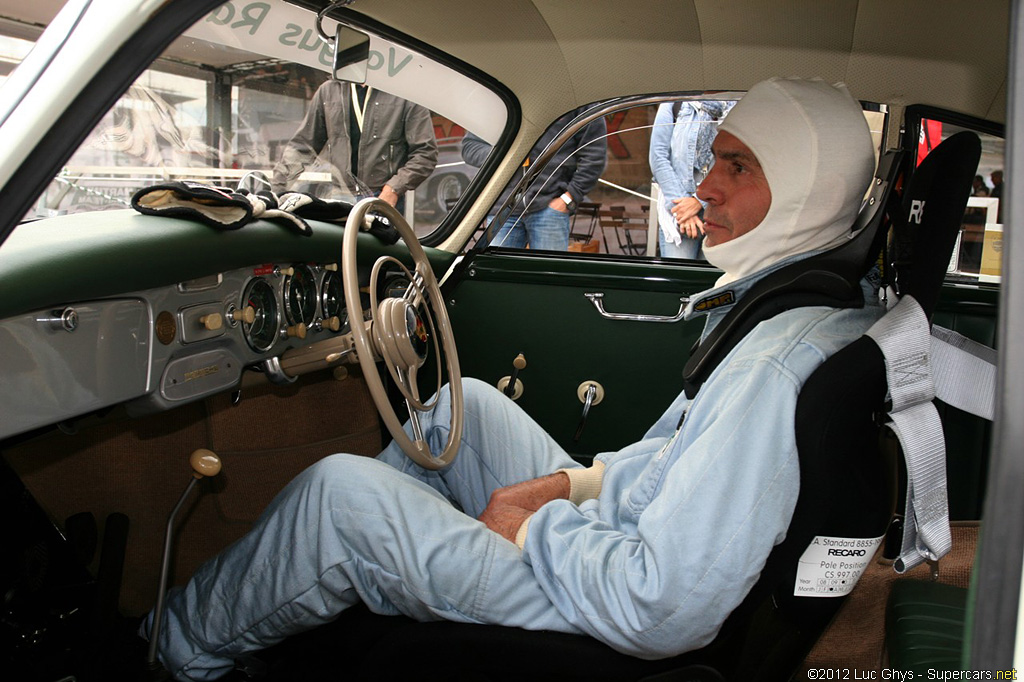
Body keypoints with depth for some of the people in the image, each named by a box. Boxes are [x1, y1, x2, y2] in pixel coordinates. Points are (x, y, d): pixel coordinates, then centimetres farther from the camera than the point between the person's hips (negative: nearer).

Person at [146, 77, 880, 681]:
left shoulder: (777, 369, -31)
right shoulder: (772, 299, 2)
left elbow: (663, 612, -33)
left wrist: (536, 529, -17)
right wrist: (571, 482, 3)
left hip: (611, 620, -9)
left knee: (338, 490, -9)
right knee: (467, 403, 13)